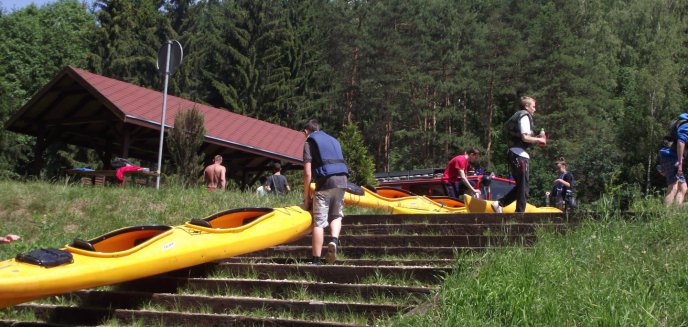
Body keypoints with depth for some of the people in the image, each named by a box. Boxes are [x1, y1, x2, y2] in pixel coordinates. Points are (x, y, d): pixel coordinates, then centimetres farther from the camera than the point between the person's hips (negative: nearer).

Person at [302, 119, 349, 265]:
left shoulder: (309, 142, 8)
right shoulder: (333, 140, 26)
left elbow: (307, 173, 0)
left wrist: (306, 197, 5)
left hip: (325, 181, -5)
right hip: (342, 180, 5)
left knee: (318, 222, -1)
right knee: (336, 215, 21)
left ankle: (316, 260, -2)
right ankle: (334, 240, -7)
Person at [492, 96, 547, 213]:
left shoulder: (517, 116, 23)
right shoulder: (524, 116, -8)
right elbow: (525, 137, -18)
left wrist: (535, 138, 17)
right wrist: (539, 139, -4)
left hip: (513, 154, 10)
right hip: (520, 154, -10)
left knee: (520, 185, 14)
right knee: (523, 187, -3)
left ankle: (499, 203, 6)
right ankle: (520, 213, 0)